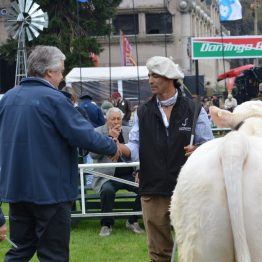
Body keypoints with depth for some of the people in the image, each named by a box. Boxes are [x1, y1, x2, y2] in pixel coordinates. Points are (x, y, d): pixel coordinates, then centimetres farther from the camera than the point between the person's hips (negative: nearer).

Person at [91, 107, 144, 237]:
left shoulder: (128, 131, 13)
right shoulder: (98, 132, 4)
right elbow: (93, 154, -10)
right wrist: (109, 138, -15)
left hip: (128, 175, 3)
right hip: (107, 176, -3)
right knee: (107, 190, -35)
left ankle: (132, 221, -2)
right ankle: (106, 224, -13)